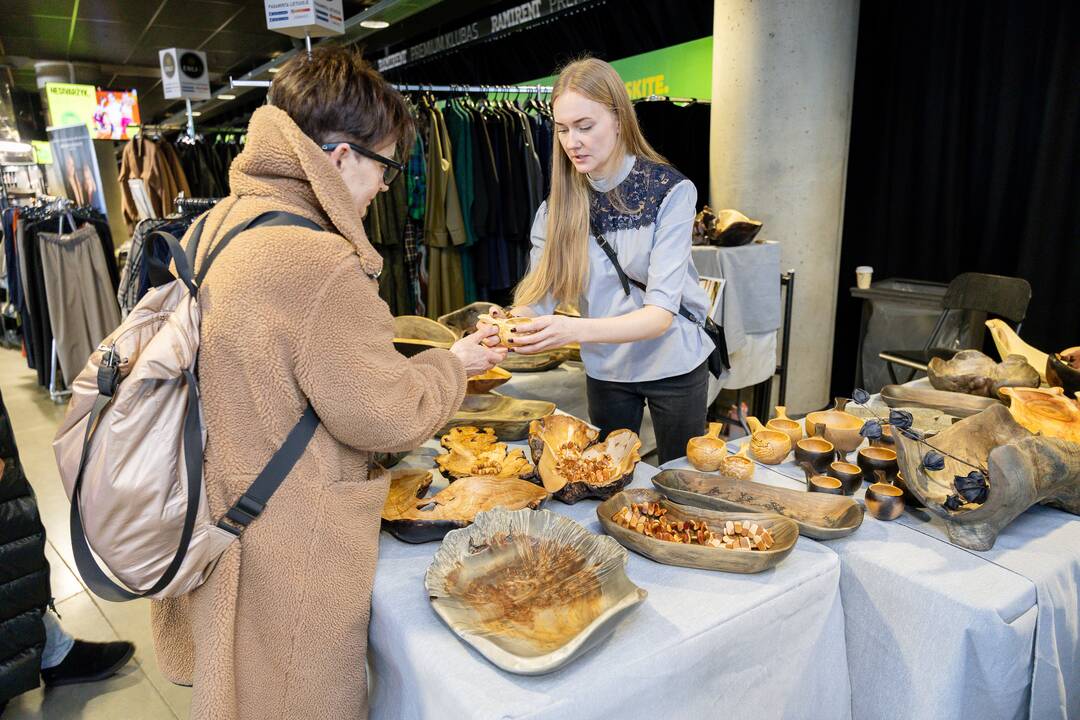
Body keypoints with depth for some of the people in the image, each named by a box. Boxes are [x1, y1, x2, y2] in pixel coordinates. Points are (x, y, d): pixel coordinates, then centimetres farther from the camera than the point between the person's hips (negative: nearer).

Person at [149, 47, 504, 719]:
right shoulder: (320, 264, -28)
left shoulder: (217, 226, 1)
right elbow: (383, 415, -21)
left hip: (217, 527, 9)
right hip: (291, 552, -8)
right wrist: (454, 364, -3)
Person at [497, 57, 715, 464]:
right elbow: (538, 296, -11)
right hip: (604, 369, 3)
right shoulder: (559, 205, -8)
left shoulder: (671, 191, -19)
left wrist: (576, 329, -42)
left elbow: (661, 313, -26)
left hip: (673, 365, -2)